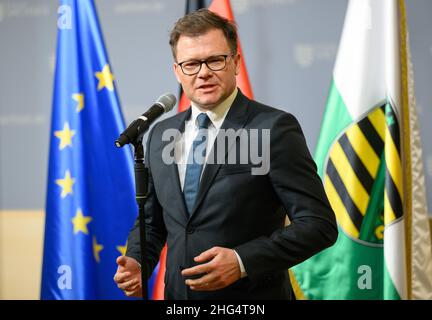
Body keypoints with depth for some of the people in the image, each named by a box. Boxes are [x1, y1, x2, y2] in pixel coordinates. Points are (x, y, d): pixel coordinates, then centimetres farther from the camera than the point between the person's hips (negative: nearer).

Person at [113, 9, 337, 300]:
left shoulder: (275, 128, -13)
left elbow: (319, 224, -15)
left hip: (251, 298, -5)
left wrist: (243, 261, -25)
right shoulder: (160, 134, 5)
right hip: (177, 294, 6)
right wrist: (137, 262, -5)